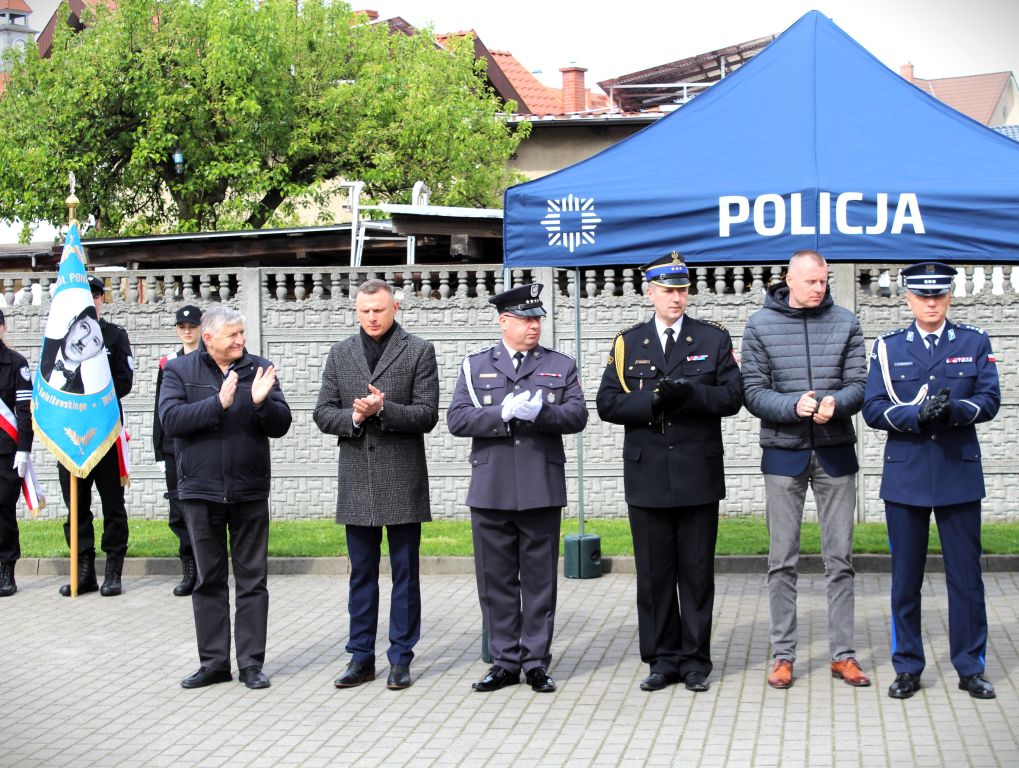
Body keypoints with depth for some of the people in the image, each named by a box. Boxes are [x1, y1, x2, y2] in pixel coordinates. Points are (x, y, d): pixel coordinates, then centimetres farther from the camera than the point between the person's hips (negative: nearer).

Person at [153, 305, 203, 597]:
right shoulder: (167, 364, 11)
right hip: (175, 449, 3)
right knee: (179, 512, 2)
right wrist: (159, 451, 8)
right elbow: (160, 411, 12)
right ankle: (190, 572, 10)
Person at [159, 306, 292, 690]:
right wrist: (219, 403, -22)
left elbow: (281, 425, -1)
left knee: (252, 579, 3)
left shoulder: (260, 370, 3)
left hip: (250, 492, 0)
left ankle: (252, 662, 9)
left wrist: (262, 402, -20)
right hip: (201, 490, 0)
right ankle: (214, 662, 16)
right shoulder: (180, 370, 0)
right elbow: (170, 419, -13)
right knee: (209, 580, 8)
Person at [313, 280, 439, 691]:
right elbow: (323, 413, 8)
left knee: (405, 572, 3)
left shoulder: (419, 351, 1)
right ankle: (361, 657, 15)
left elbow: (426, 415, -5)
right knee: (361, 573, 9)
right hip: (357, 479, 3)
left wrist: (383, 409, -19)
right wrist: (353, 417, -11)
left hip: (403, 479, -3)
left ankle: (401, 658, 10)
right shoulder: (340, 353, 11)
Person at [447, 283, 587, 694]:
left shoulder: (561, 366, 10)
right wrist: (503, 413, -16)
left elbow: (577, 415, -2)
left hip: (542, 490, 0)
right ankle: (505, 662, 12)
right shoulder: (475, 366, 9)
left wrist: (539, 412, -19)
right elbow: (457, 418, -2)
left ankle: (536, 663, 10)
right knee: (496, 580, 4)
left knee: (540, 580, 3)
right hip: (491, 490, 1)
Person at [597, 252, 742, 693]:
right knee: (654, 573, 5)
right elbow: (608, 404, 1)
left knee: (697, 572, 4)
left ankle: (695, 660, 12)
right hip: (647, 476, 1)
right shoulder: (627, 343, 9)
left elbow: (732, 397, -2)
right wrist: (654, 401, -14)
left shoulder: (714, 339, 7)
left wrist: (689, 394, -18)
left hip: (698, 474, -1)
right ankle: (662, 660, 14)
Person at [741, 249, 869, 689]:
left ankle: (842, 654, 12)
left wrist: (836, 402, -22)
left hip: (836, 453, 1)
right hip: (783, 454, -1)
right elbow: (753, 392, -3)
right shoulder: (760, 325, 0)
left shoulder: (844, 323, 3)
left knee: (840, 558, 5)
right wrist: (794, 406, -21)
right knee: (783, 560, 4)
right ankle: (783, 654, 11)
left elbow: (859, 385, 0)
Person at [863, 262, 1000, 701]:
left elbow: (990, 400, -2)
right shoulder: (888, 348, 6)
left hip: (959, 475, 0)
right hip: (905, 477, 0)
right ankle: (907, 668, 15)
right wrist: (917, 414, -19)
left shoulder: (975, 343, 7)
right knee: (905, 577, 5)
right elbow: (873, 409, -2)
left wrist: (954, 411, -22)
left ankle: (970, 668, 13)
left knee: (966, 576, 3)